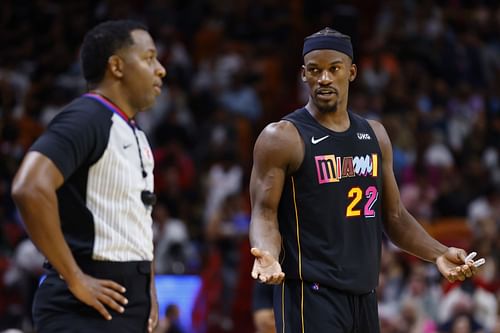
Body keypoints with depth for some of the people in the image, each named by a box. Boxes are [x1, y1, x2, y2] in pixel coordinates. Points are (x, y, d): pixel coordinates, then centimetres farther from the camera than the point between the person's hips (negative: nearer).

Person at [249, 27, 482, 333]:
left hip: (364, 294, 7)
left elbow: (394, 215, 19)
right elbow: (264, 213, -9)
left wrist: (439, 253, 6)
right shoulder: (283, 138, -6)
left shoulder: (375, 135, 13)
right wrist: (267, 255, -30)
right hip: (310, 294, -7)